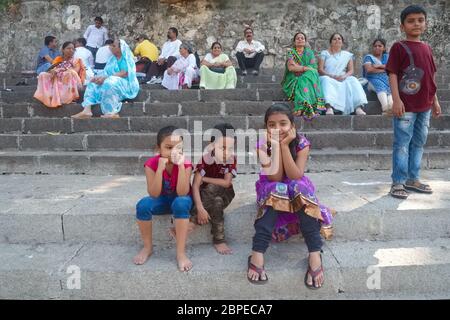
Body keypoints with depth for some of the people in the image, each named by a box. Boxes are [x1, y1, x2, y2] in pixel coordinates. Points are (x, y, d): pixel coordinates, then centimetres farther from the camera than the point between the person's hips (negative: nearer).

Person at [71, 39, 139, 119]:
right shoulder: (112, 59, 19)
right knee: (93, 84, -8)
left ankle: (113, 112, -37)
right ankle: (87, 110, -26)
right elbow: (107, 73, 12)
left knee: (109, 83, -36)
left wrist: (105, 78, -23)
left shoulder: (126, 58, -5)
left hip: (125, 84, -8)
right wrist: (99, 77, -12)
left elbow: (124, 73, -19)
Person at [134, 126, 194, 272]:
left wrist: (180, 166, -38)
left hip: (180, 200, -1)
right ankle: (148, 247, -8)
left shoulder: (185, 164, -21)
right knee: (143, 205, -30)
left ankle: (181, 252, -29)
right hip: (162, 200, 2)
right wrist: (161, 168, -36)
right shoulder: (152, 164, -18)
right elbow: (154, 194, -25)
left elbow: (182, 193, -31)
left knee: (181, 203, -38)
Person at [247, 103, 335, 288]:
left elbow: (295, 176, -26)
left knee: (299, 187, -33)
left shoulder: (301, 143, -15)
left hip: (298, 192, 0)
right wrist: (275, 146, -30)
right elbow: (275, 178, -25)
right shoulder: (263, 145, -16)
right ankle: (257, 253, -38)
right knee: (275, 190, -34)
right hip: (271, 192, 0)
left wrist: (285, 145, -30)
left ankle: (315, 253, -34)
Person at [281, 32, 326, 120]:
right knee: (302, 82, -35)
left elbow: (314, 68, 1)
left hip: (309, 78, 1)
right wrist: (305, 68, -13)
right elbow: (290, 67, -8)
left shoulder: (310, 53, 15)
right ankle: (307, 108, -47)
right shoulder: (291, 53, 11)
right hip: (294, 79, -1)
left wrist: (297, 67, -8)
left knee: (304, 80, -34)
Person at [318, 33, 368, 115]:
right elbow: (320, 70, 1)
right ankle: (329, 107, -58)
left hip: (343, 80, 2)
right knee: (326, 80, -36)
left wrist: (344, 76, -14)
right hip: (328, 78, -2)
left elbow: (351, 70, 10)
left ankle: (358, 107, -44)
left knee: (353, 80, -28)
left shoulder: (347, 55, 21)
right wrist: (331, 76, -17)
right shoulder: (324, 53, 15)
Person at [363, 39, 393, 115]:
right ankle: (385, 108, -61)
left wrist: (379, 66, -7)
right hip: (373, 80, -3)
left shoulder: (386, 57, 23)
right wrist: (384, 69, -2)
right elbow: (369, 69, -8)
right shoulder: (368, 57, 14)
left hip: (386, 79, 3)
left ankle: (391, 106, -61)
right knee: (380, 85, -37)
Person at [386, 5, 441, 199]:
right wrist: (396, 100, -18)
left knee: (418, 143, 12)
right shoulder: (399, 47, -4)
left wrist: (435, 101, 16)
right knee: (402, 144, -3)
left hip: (425, 106, 7)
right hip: (406, 106, -7)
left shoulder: (427, 48, 14)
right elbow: (393, 74, -10)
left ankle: (413, 179, 23)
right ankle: (398, 183, 4)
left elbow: (431, 77, 17)